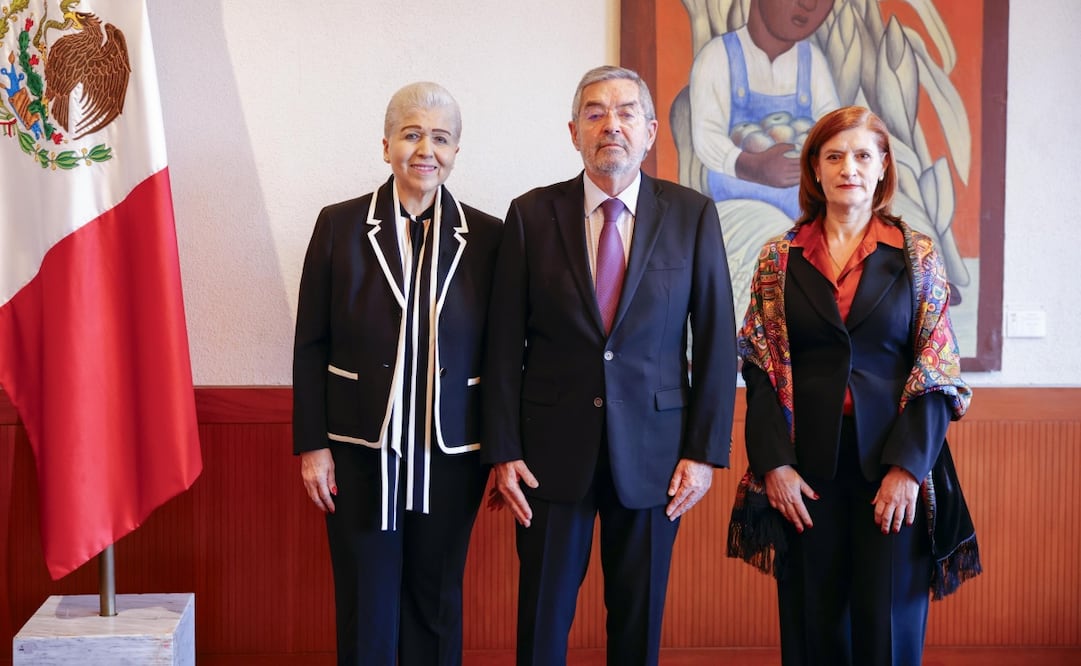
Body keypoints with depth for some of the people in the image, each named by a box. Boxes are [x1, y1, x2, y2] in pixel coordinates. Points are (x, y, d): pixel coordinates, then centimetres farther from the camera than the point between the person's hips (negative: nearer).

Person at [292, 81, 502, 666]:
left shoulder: (487, 237, 2)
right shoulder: (339, 225, 0)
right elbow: (311, 344, 0)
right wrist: (312, 444, -4)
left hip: (450, 453, 1)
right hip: (361, 450, -1)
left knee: (436, 602, 12)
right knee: (366, 606, 8)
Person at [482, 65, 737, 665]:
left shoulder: (691, 215, 0)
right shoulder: (532, 214, 0)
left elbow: (716, 339, 0)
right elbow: (505, 342, 0)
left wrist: (705, 452, -4)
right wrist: (502, 451, -3)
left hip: (652, 447, 0)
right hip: (553, 445, 0)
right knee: (543, 618, 8)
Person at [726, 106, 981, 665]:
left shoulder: (917, 256, 3)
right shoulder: (780, 258, 5)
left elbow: (938, 369, -1)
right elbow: (760, 368, 2)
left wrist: (908, 467, -10)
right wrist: (773, 463, -7)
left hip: (894, 465, -1)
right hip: (805, 467, 1)